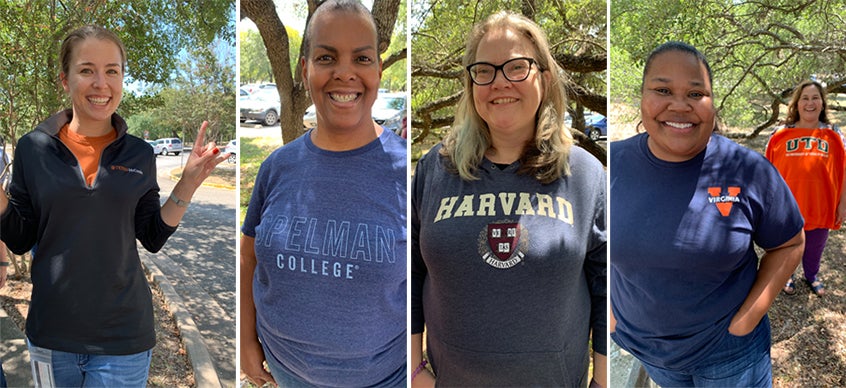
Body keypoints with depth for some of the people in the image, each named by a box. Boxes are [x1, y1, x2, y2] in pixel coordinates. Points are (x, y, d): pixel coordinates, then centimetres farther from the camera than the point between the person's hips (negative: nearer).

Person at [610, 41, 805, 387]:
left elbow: (790, 244, -3)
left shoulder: (749, 171, -16)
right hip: (639, 342, 2)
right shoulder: (613, 163, -12)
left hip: (729, 348, -2)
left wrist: (748, 318, -9)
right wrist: (607, 313, -4)